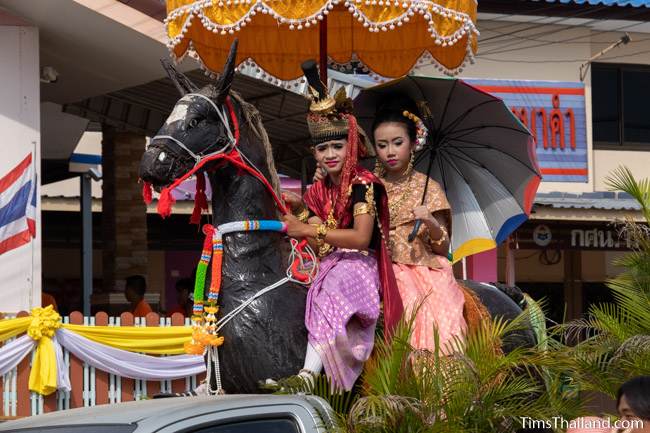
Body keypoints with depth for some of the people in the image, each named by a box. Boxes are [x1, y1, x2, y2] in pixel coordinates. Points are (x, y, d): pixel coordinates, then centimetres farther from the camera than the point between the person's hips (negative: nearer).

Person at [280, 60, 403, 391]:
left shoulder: (364, 184, -5)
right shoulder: (318, 192, 15)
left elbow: (361, 238, -17)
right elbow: (320, 247, 11)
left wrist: (310, 229, -19)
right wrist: (300, 212, -3)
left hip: (358, 268, -9)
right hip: (328, 269, 9)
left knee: (329, 293, -36)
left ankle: (309, 373, -51)